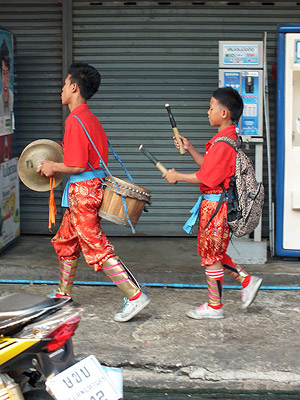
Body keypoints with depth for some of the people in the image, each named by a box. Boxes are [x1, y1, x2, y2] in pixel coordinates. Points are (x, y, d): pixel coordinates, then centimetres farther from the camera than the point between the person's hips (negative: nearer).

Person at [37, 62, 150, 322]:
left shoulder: (75, 121, -17)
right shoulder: (90, 118, 14)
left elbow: (77, 166, -21)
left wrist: (53, 167, -5)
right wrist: (57, 166, 16)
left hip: (82, 191, -10)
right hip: (91, 187, 10)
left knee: (97, 248, -9)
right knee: (65, 242, 20)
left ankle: (135, 296, -9)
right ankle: (63, 294, 32)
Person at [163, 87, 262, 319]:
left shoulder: (223, 143, -21)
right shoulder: (228, 138, 11)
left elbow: (206, 177, -22)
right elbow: (209, 167, 18)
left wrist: (177, 177, -11)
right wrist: (190, 149, 11)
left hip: (216, 204, -10)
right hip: (214, 203, 10)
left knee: (210, 255, 1)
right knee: (212, 252, 19)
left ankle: (214, 306, 12)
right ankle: (247, 281, 22)